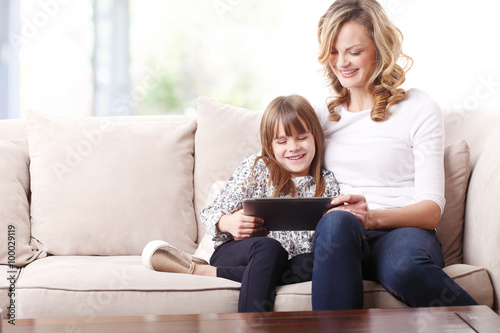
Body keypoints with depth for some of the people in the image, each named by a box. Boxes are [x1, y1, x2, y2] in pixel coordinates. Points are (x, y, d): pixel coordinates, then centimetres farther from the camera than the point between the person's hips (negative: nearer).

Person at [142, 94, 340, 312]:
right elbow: (212, 213, 4)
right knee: (268, 247, -38)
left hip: (290, 261, 2)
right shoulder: (255, 167, 10)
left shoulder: (327, 184, 14)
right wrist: (228, 223, -20)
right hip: (233, 252, -2)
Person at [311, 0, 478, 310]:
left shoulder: (419, 109, 6)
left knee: (404, 267, -41)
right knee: (337, 220, -37)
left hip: (405, 231, -2)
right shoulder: (321, 114, 21)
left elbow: (431, 209, -2)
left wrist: (373, 217, -20)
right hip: (340, 238, 3)